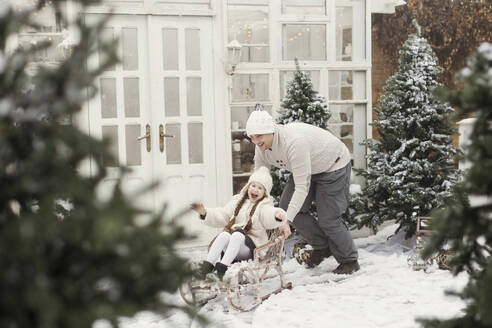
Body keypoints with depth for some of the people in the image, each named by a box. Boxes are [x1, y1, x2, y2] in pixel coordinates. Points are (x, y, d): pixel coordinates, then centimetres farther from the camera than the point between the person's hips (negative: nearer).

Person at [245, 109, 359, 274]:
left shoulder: (294, 141, -40)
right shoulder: (262, 147, -14)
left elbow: (302, 187, -39)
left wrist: (286, 220, -41)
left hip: (333, 165, -8)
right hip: (307, 167, 8)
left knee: (328, 218, -10)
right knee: (286, 207, -4)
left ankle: (349, 261, 13)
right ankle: (322, 246, 13)